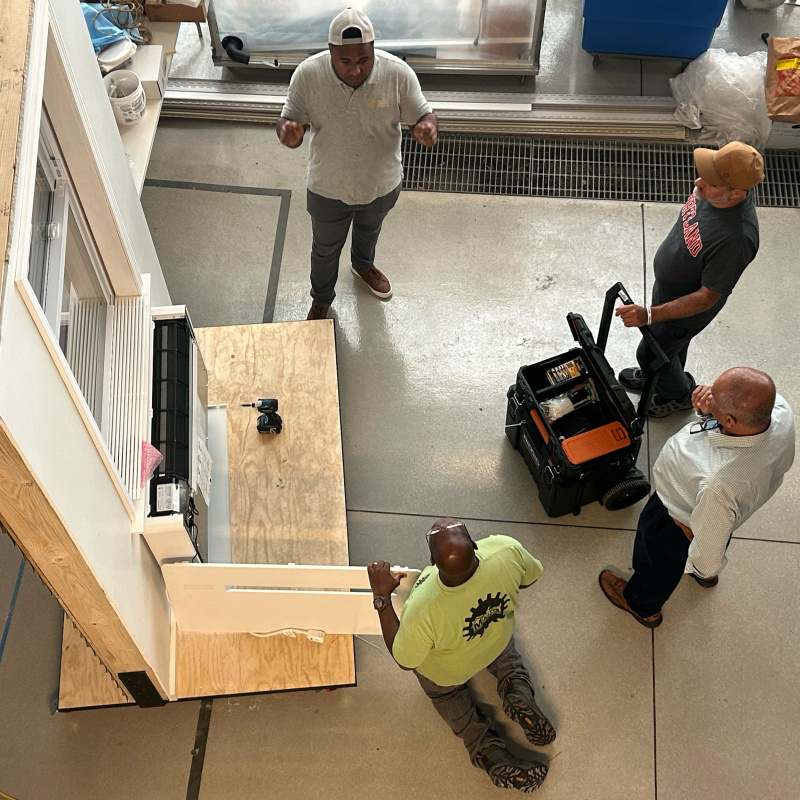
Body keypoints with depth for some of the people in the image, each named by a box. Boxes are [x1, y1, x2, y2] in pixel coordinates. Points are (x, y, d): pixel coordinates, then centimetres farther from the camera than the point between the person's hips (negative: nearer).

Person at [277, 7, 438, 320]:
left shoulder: (398, 74, -26)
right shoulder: (308, 75, -26)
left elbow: (421, 116, -14)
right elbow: (289, 121, -15)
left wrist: (427, 128, -39)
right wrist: (288, 133, -41)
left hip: (382, 185, 1)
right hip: (328, 189, -1)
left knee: (369, 230, 33)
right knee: (325, 248, 24)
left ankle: (363, 265, 68)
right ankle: (321, 298, 54)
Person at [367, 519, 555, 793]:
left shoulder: (422, 609, -46)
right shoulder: (507, 550, -40)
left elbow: (404, 660, -23)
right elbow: (530, 577, -13)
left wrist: (382, 597, -21)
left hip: (446, 671, -2)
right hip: (497, 643, 2)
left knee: (444, 691, 34)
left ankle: (486, 748, 15)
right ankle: (517, 688, 12)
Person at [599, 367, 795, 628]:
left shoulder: (720, 486, -50)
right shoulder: (781, 410, -34)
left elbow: (709, 547, -32)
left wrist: (702, 569, -9)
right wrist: (711, 407, -28)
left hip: (677, 523, -6)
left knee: (658, 564, 29)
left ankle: (643, 606, 63)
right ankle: (706, 572, 75)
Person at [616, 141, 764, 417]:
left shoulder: (737, 238, -44)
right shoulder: (714, 191, -22)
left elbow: (707, 297, -33)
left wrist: (650, 314, -35)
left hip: (686, 309, -6)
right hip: (667, 285, 7)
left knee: (651, 354, 18)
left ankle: (680, 394, 47)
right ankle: (661, 376, 62)